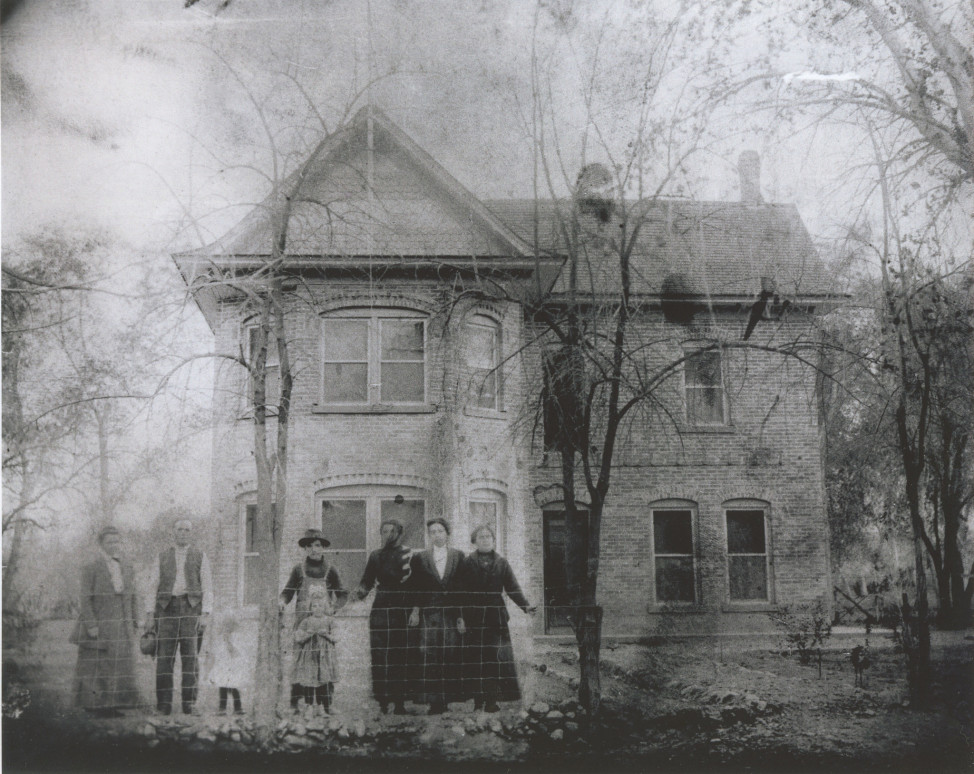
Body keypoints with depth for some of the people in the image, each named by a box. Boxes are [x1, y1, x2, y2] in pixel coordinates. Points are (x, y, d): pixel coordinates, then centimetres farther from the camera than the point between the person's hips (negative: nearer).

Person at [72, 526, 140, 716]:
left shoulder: (127, 568, 13)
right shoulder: (91, 569, -3)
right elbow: (85, 599, -7)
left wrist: (134, 624, 10)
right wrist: (91, 625, -14)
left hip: (122, 628, 5)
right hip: (99, 628, -5)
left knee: (121, 667, 4)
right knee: (95, 669, -2)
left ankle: (113, 704, 12)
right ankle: (94, 705, 6)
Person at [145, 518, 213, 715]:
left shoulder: (200, 557, 12)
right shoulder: (163, 557, 16)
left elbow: (207, 587, 7)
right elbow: (152, 586, 14)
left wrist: (205, 613, -3)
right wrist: (150, 613, 4)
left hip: (191, 607, -1)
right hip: (167, 608, 1)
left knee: (190, 656, -4)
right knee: (164, 656, -6)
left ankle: (189, 703, 0)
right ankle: (164, 703, -2)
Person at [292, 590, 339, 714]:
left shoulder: (329, 622, 9)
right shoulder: (306, 622, 8)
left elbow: (336, 638, 4)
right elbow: (298, 639, 3)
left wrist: (326, 635, -12)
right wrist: (309, 634, -12)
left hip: (325, 658, 0)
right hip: (309, 657, 0)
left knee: (326, 684, -8)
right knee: (309, 685, -6)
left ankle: (327, 708, -5)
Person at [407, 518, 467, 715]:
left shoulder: (458, 556, 9)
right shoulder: (420, 558, 9)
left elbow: (463, 588, 5)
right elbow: (415, 588, 7)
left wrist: (461, 617, -1)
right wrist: (415, 610, -7)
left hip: (451, 615, 1)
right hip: (428, 615, 0)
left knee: (451, 657, -3)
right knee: (429, 655, -7)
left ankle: (448, 697, 4)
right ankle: (433, 701, -5)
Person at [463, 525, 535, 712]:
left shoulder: (501, 563, 10)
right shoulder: (467, 563, 6)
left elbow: (513, 589, 5)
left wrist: (526, 605, -9)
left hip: (496, 618, 1)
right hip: (474, 619, -1)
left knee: (495, 658, -6)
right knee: (475, 659, -2)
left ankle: (491, 699, 0)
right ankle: (478, 700, 6)